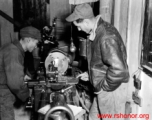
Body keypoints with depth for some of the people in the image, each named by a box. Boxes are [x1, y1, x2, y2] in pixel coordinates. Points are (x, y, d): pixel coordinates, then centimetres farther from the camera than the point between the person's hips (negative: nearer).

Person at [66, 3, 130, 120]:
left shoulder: (106, 37, -28)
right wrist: (90, 74, 11)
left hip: (111, 90, -9)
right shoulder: (95, 32, 4)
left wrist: (102, 87, -20)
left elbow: (118, 70, -33)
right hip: (102, 89, 9)